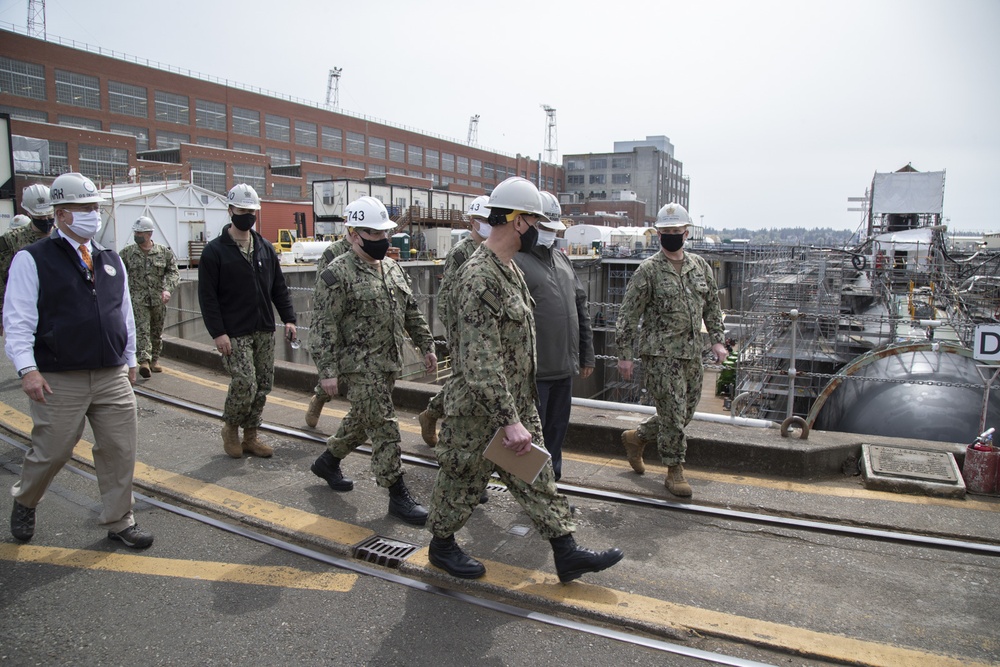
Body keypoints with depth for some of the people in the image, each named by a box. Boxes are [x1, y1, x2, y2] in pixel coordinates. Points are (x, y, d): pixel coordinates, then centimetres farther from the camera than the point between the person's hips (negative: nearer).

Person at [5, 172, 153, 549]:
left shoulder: (111, 260, 13)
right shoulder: (32, 260, -4)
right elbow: (17, 319, -8)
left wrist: (130, 360, 19)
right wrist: (27, 369, -16)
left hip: (113, 377, 5)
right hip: (59, 381, -4)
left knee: (120, 451, 5)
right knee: (52, 452, 7)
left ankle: (119, 522, 19)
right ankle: (24, 503, 39)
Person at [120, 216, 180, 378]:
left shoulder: (164, 252, 3)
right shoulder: (127, 252, 5)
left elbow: (174, 273, -1)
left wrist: (167, 289, -16)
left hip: (159, 299, 1)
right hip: (138, 299, -1)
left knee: (157, 331, 11)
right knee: (142, 329, -14)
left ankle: (155, 360, 24)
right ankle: (144, 361, -22)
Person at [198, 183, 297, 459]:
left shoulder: (265, 248, 12)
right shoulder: (215, 250, -4)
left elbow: (279, 288, 14)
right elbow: (207, 296, -7)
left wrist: (288, 319, 3)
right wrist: (217, 332, -14)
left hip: (264, 332, 5)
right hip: (234, 334, -5)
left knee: (263, 385, 7)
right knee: (245, 383, -11)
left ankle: (250, 436, 22)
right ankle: (230, 428, 15)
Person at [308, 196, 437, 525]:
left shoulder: (392, 268, 11)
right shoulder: (337, 274, -14)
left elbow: (412, 311, 17)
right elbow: (324, 326, -16)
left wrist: (426, 345, 14)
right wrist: (328, 370, -19)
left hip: (388, 363, 8)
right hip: (361, 366, -8)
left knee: (361, 419, 21)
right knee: (384, 429, -4)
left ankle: (328, 461, 43)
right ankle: (397, 495, 8)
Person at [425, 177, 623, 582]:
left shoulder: (510, 268, 8)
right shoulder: (479, 277, -25)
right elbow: (481, 361, -30)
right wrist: (508, 421, -30)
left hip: (518, 404, 9)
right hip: (480, 412, -9)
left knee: (538, 478, 14)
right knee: (463, 480, 11)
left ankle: (567, 554, 25)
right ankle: (441, 546, 34)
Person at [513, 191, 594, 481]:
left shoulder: (562, 259, 16)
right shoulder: (515, 261, -10)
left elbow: (581, 307, 19)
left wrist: (586, 354, 17)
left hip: (564, 369, 8)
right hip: (534, 370, -8)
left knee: (557, 431, 18)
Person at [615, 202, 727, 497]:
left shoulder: (700, 266, 10)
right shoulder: (648, 270, -8)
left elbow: (712, 305, 19)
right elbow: (628, 315, -8)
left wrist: (717, 339, 9)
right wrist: (625, 354, -11)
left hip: (692, 353, 7)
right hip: (661, 354, -6)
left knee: (685, 412, 14)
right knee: (673, 413, -3)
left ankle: (636, 437, 33)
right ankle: (675, 471, 13)